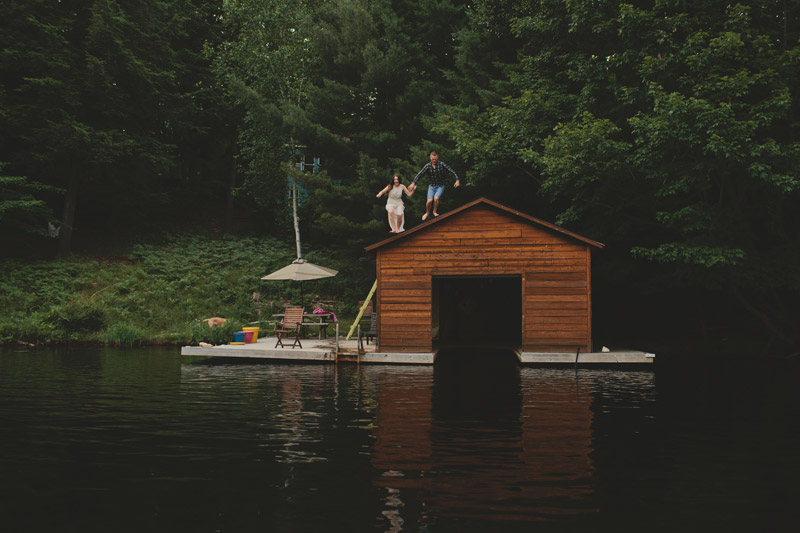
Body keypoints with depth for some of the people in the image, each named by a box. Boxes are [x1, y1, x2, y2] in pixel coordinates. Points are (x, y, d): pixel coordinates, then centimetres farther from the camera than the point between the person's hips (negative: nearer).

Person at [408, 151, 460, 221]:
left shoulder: (441, 164, -10)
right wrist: (413, 183, -18)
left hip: (440, 186, -1)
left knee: (436, 198, -25)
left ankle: (435, 211, 2)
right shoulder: (427, 166, -6)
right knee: (429, 200, -15)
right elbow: (419, 174, -9)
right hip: (431, 186, 1)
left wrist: (457, 180, -20)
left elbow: (451, 171, -10)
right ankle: (427, 213, 15)